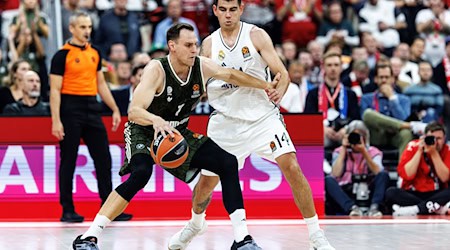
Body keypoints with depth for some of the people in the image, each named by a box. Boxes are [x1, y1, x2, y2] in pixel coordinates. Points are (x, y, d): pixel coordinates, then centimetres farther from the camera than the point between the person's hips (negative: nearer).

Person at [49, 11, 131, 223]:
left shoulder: (94, 53, 12)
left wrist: (115, 110, 15)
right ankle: (67, 210, 6)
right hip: (70, 110, -6)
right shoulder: (62, 55, -7)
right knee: (68, 161, 0)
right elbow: (55, 89, -10)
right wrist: (56, 120, -17)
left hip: (91, 108, 6)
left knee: (103, 159, 4)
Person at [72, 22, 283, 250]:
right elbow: (133, 111, -39)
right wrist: (156, 120, -59)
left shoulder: (202, 66, -12)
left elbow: (231, 75, 7)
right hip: (143, 131, -6)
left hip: (178, 133, 7)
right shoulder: (156, 69, -28)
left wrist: (266, 86, 4)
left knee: (228, 163, -4)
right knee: (141, 173, -35)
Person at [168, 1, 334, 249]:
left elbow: (282, 73, -10)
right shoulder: (209, 44, 2)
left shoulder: (256, 35, -6)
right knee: (207, 180, 10)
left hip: (262, 115, -2)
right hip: (226, 120, 3)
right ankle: (196, 223, 43)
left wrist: (280, 89, -31)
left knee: (292, 168, -19)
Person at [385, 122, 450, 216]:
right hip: (412, 194, 0)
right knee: (391, 192, -29)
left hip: (436, 194, 0)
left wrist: (434, 153, -17)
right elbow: (406, 175, -13)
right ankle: (437, 207, -37)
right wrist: (419, 151, -16)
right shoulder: (414, 146, -3)